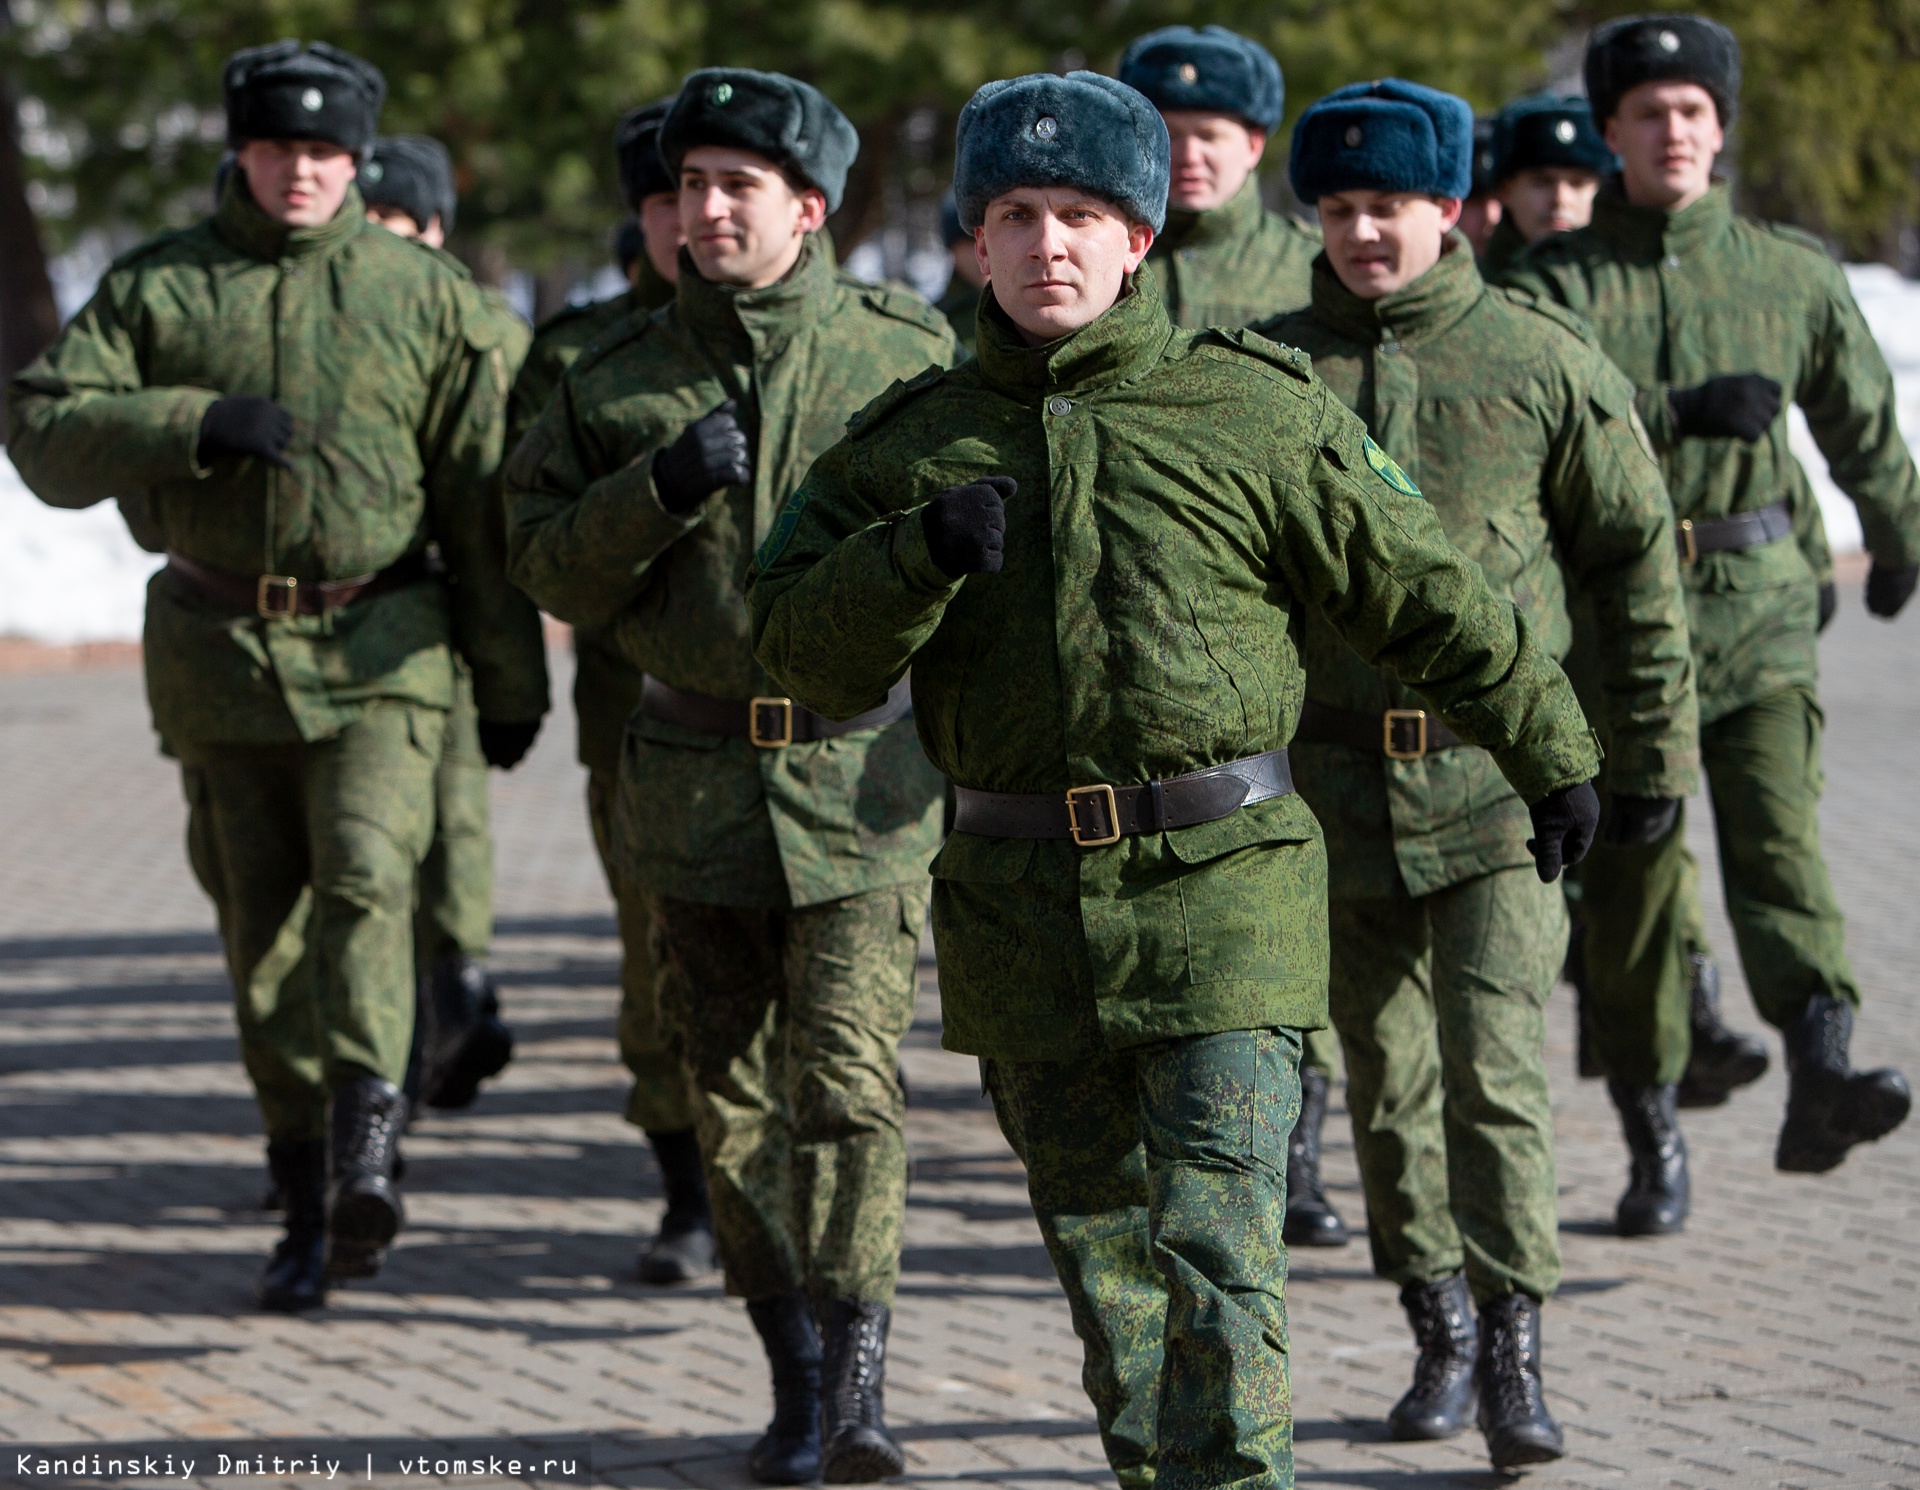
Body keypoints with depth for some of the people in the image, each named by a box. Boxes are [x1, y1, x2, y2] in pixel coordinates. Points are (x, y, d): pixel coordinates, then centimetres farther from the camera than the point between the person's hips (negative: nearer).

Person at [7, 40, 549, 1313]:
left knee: (367, 879, -22)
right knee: (262, 930, 5)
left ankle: (366, 1149, -32)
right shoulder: (159, 288, 5)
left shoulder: (427, 298, 2)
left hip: (379, 648, -2)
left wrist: (513, 681, 6)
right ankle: (311, 1205, 11)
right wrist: (204, 422, -18)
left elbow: (483, 499, 5)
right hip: (220, 648, 2)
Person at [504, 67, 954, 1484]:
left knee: (849, 1082, -13)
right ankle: (795, 1375, 21)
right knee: (733, 1095, 8)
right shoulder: (621, 378, 5)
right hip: (695, 772, 3)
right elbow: (551, 562, 2)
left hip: (859, 777, -3)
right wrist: (663, 487, -14)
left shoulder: (906, 353, 0)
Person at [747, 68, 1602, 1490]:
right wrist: (922, 554, -19)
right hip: (1023, 915, 4)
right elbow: (805, 646, -1)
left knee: (1218, 1254, -12)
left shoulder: (1258, 411, -1)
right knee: (1100, 1252, 13)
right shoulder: (916, 443, 7)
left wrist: (1553, 758, 14)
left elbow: (1432, 598, 7)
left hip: (1223, 893, -4)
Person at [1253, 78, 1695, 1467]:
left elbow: (1637, 559, 6)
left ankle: (1516, 1354, -9)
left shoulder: (1545, 362, -1)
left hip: (1501, 777, -3)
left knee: (1497, 1066, -12)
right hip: (1334, 779, 3)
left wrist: (1653, 755, 6)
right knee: (1386, 1075, 10)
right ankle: (1440, 1332, 24)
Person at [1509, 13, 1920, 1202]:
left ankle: (1822, 1078, -34)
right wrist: (1680, 413, -23)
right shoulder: (1556, 281, 1)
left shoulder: (1792, 275, 7)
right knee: (1630, 883, 5)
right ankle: (1652, 1130, 18)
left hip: (1758, 616, 0)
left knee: (1779, 836, -19)